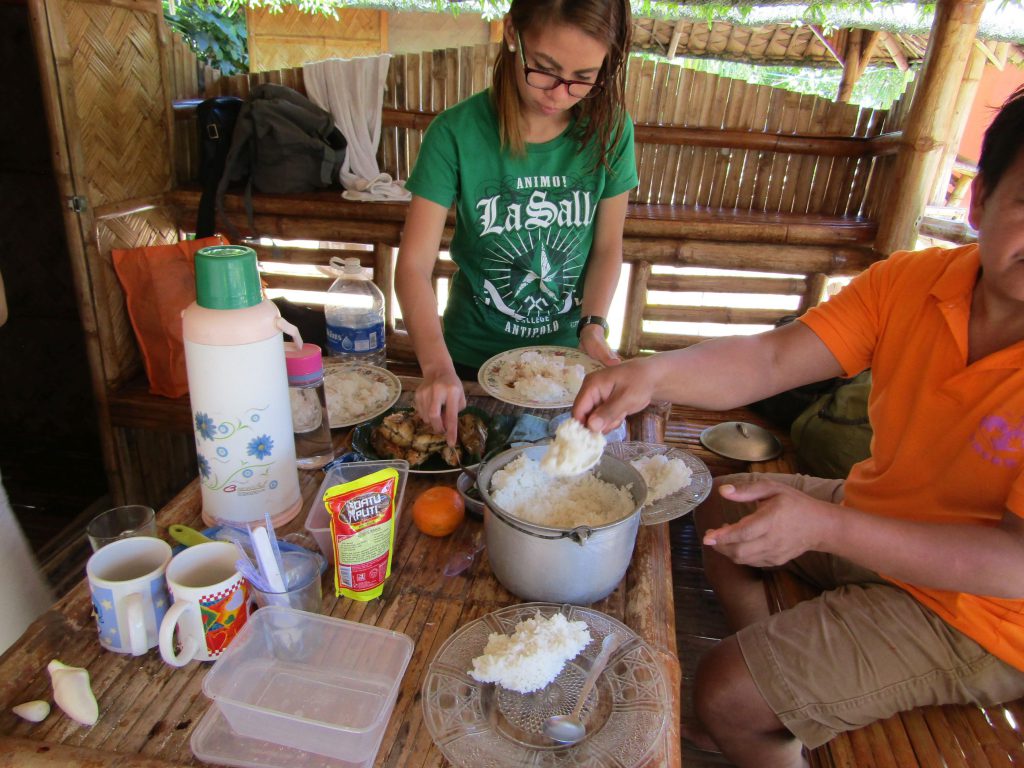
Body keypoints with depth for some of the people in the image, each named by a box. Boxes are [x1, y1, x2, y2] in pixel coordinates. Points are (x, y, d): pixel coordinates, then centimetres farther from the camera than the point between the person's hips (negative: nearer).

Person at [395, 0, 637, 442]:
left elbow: (607, 246, -2)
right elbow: (414, 265, -21)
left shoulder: (610, 131, -11)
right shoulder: (456, 133, -19)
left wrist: (593, 325, -17)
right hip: (472, 358, -1)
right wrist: (437, 368, -35)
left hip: (567, 354, 2)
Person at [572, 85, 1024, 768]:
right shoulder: (908, 282, -11)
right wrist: (652, 373, -38)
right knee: (722, 507, 21)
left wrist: (823, 527, -38)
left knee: (724, 695, -11)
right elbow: (770, 360, -19)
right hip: (880, 515, 7)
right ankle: (776, 699, 36)